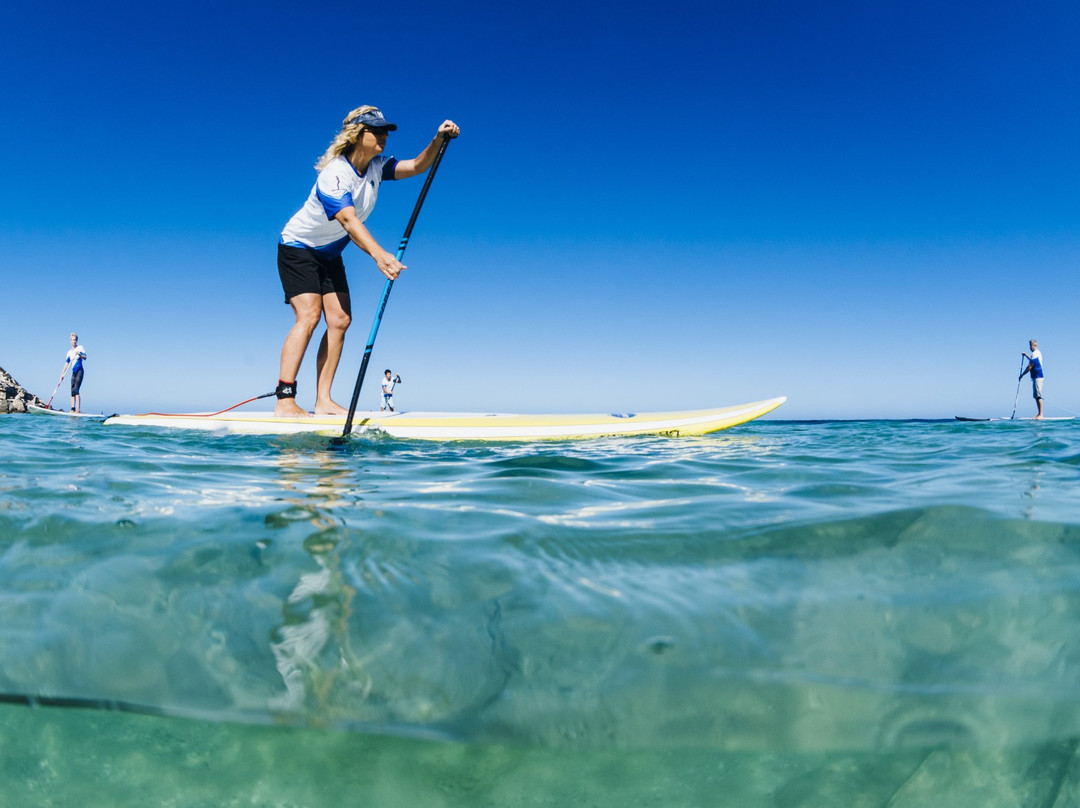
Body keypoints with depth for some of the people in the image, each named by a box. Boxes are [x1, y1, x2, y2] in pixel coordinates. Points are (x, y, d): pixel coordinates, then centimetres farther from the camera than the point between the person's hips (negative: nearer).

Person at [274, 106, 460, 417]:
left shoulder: (376, 167, -3)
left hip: (330, 254, 7)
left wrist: (438, 140, -26)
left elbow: (417, 166, -7)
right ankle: (284, 401, -22)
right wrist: (378, 254, -60)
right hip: (298, 248, -7)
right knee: (309, 316, -21)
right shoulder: (334, 174, -27)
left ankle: (323, 401, -7)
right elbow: (348, 220, -43)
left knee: (340, 319, -6)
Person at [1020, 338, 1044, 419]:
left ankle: (1040, 414, -12)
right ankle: (1039, 413, 14)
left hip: (1037, 377, -11)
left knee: (1038, 396, -11)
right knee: (1036, 396, 12)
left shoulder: (1035, 354, -15)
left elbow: (1030, 366, -18)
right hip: (1037, 377, 11)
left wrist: (1022, 374, -11)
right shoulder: (1038, 353, 17)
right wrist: (1026, 354, 33)